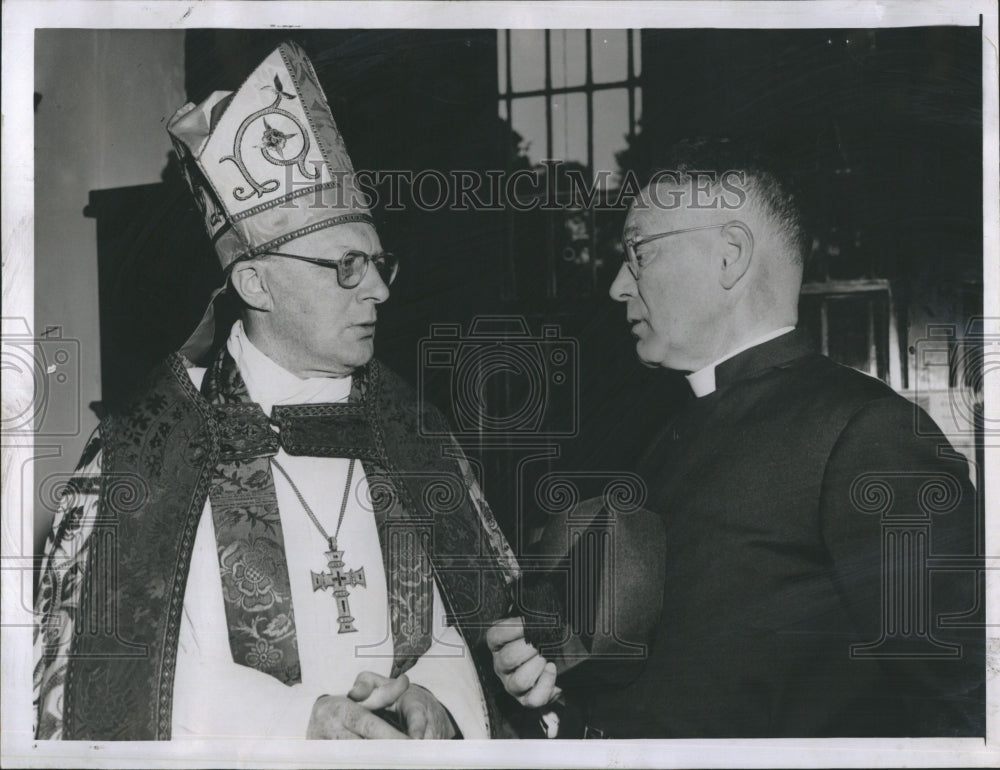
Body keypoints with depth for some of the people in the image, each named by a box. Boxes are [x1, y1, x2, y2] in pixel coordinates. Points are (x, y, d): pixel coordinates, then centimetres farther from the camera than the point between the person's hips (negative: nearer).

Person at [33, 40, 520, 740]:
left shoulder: (416, 440, 8)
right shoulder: (146, 452, -3)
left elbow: (457, 638, 11)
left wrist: (436, 704, -9)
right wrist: (295, 721, -14)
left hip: (405, 739, 3)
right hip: (243, 748, -2)